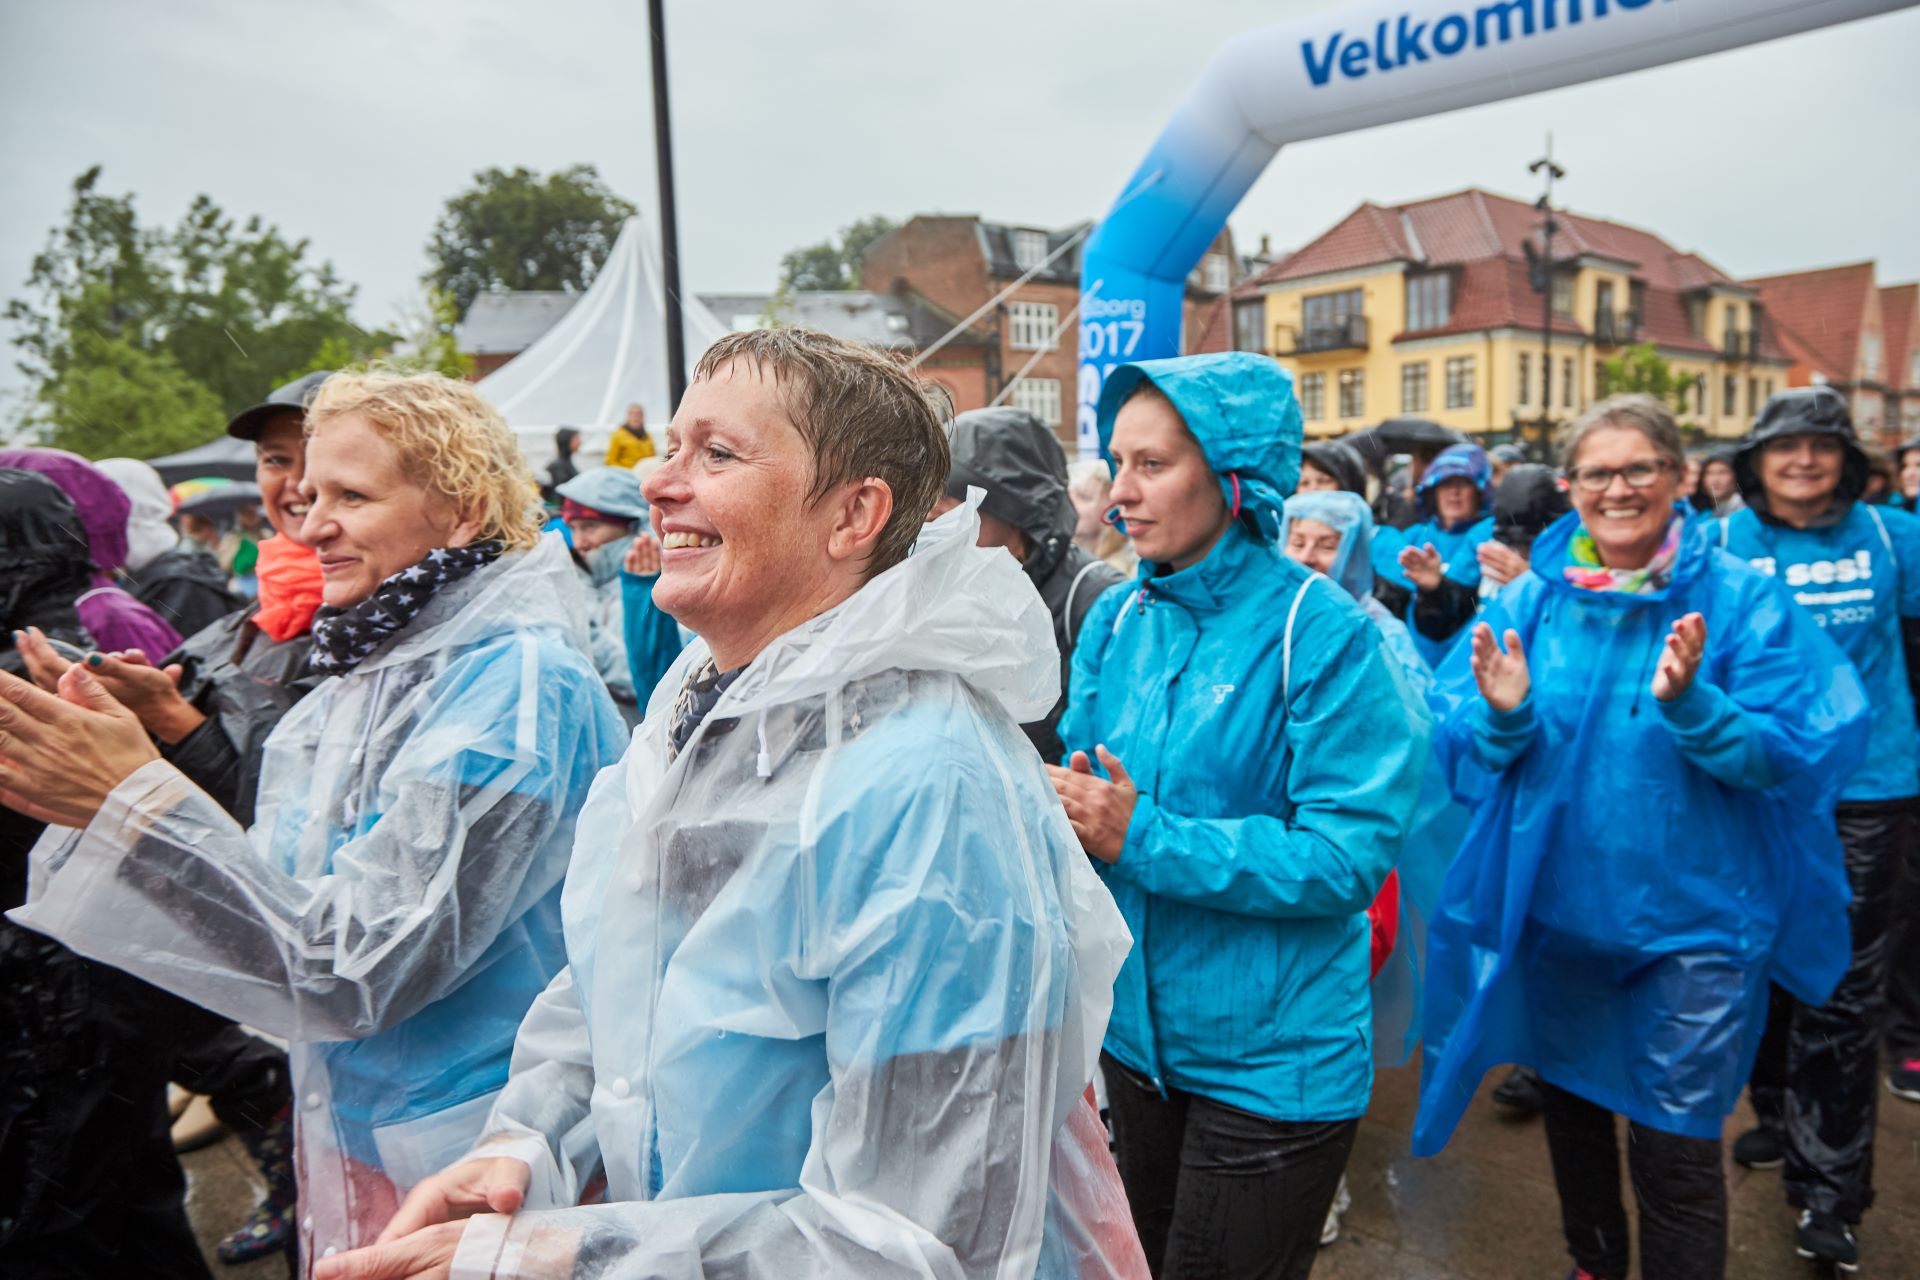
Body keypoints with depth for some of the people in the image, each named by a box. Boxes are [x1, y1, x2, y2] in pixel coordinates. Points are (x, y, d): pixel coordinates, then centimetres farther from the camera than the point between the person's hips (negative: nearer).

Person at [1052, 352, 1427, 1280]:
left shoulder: (1322, 632, -18)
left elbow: (1350, 853, -23)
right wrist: (1067, 808, -18)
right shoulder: (1117, 619, 0)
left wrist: (1142, 839, -26)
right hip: (1136, 1030, 6)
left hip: (1272, 1060, -6)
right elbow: (1084, 797, 6)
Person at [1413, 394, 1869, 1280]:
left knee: (1674, 1150, 5)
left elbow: (1788, 757, -14)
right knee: (1570, 1105, 23)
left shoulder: (1741, 599, -9)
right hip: (1551, 906, 4)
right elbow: (1457, 750, -3)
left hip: (1690, 918, -3)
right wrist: (1504, 715, -23)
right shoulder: (1528, 599, -2)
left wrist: (1690, 705, -30)